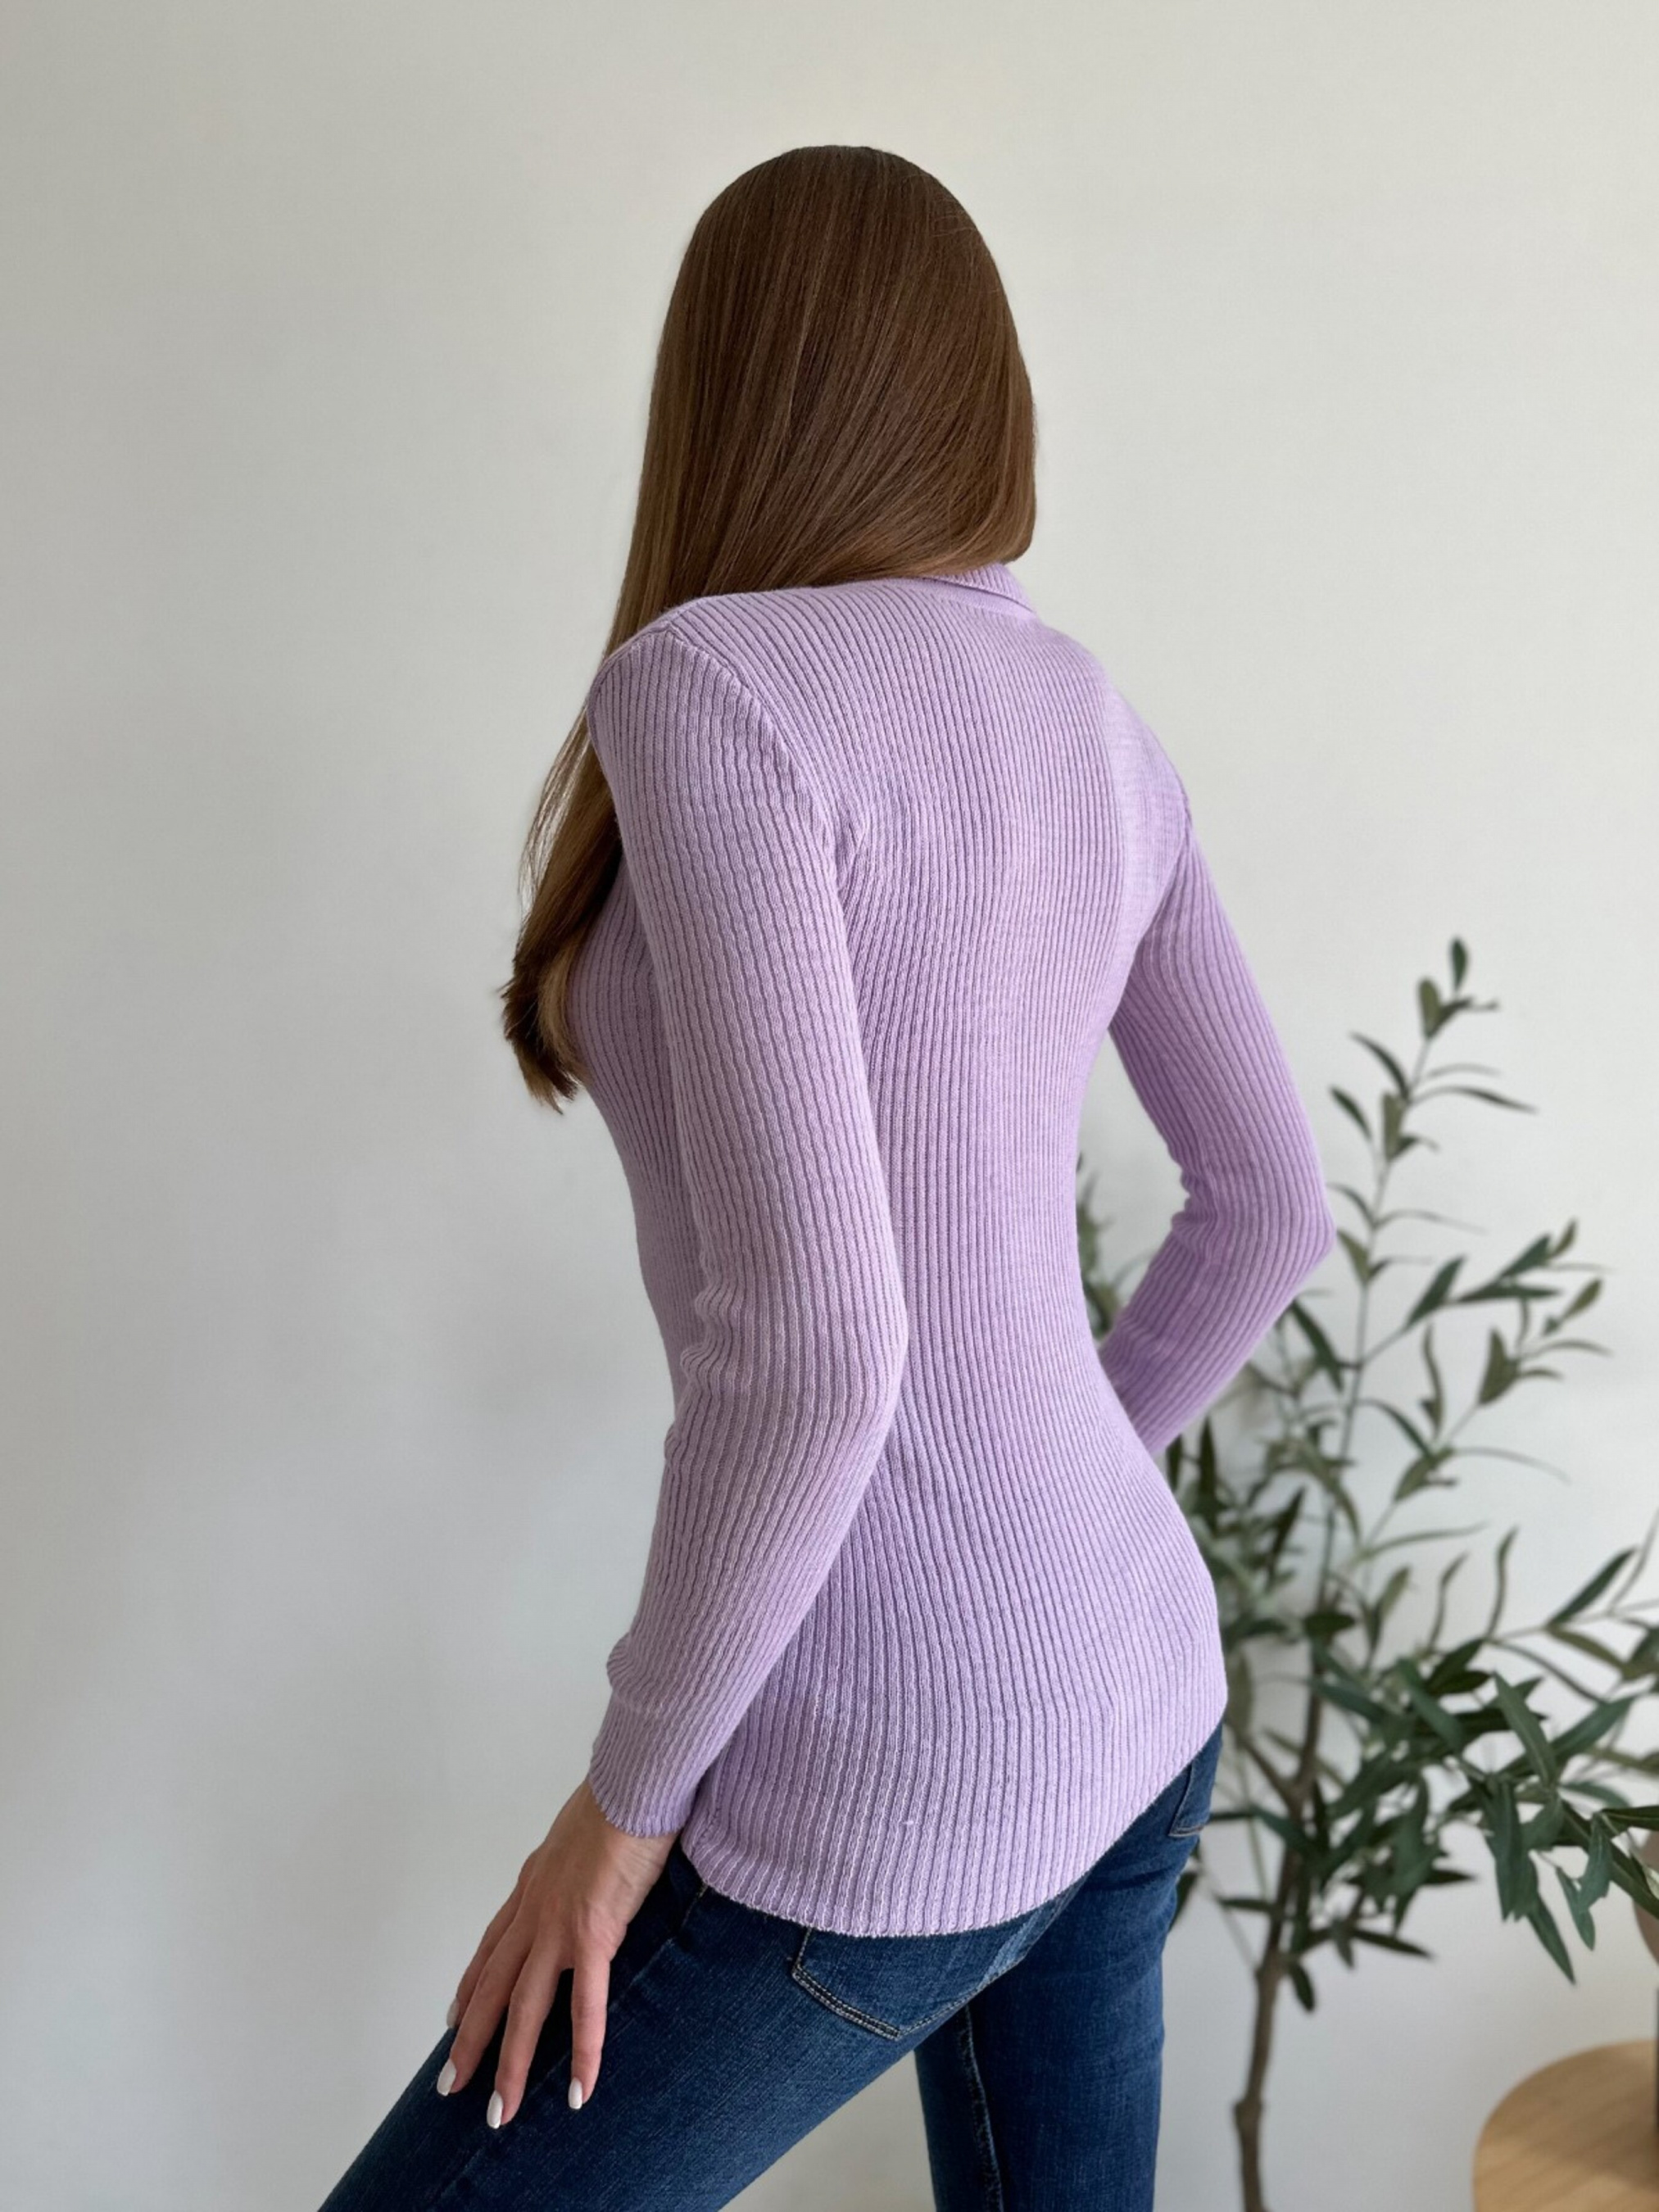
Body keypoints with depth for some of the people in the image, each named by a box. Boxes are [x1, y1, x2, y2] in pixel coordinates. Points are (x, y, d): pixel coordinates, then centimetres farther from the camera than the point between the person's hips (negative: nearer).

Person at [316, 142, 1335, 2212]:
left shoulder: (710, 687, -19)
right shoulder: (1092, 728, 5)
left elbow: (808, 1346, -26)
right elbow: (1273, 1210, 12)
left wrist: (633, 1793, -11)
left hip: (899, 1790, -8)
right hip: (1135, 1689, 8)